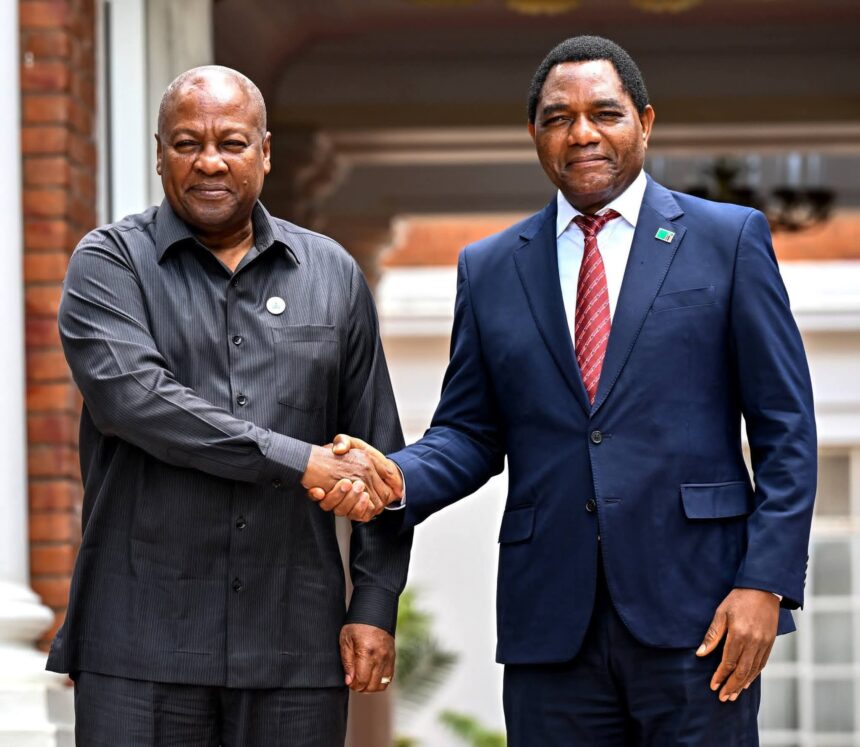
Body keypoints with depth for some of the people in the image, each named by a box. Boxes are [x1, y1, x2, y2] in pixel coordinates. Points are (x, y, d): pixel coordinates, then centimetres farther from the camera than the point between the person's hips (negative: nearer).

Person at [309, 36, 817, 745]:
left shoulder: (730, 239, 5)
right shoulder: (490, 268, 13)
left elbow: (786, 429, 2)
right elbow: (469, 434, 13)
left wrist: (766, 582, -8)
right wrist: (393, 480, -8)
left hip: (694, 612, -2)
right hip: (552, 626, 2)